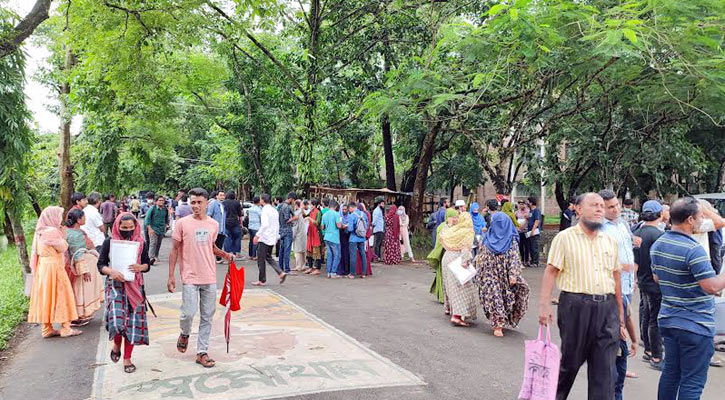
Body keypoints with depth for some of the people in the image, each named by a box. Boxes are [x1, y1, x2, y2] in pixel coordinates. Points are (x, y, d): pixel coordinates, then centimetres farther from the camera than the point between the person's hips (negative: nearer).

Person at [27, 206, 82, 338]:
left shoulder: (40, 232, 9)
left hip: (42, 266, 8)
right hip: (53, 267, -8)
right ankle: (65, 328, 4)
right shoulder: (53, 231, -17)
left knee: (45, 295, 11)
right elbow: (63, 248, -10)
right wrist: (62, 238, 3)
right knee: (60, 295, -1)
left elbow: (36, 251, 16)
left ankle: (47, 328, 17)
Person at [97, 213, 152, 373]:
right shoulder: (109, 242, -1)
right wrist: (111, 271, -19)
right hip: (115, 285, -2)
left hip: (135, 286, 2)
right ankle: (116, 344, 18)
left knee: (133, 321, 2)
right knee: (117, 319, -16)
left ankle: (127, 358, 17)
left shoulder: (141, 243, 3)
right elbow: (101, 264, 1)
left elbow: (147, 264, 9)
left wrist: (140, 267, -13)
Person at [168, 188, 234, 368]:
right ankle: (185, 333, 25)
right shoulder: (183, 223, -5)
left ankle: (202, 352, 17)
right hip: (190, 278, -3)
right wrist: (171, 276, -3)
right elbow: (175, 250, 0)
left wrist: (225, 254, 4)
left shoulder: (214, 224, 6)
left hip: (209, 278, 4)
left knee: (207, 317, 7)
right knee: (188, 313, -8)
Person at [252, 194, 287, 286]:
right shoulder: (274, 210, 12)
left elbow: (265, 224, -24)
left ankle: (262, 281, 6)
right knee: (268, 257, 19)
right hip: (272, 238, 8)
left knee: (261, 259, 1)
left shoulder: (265, 210, -14)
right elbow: (277, 225, 16)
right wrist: (276, 236, 23)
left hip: (265, 238, -8)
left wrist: (257, 235, -21)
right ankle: (281, 273, 5)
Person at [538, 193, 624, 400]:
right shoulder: (565, 238, -1)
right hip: (576, 305, -4)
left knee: (604, 369, 3)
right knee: (570, 361, 8)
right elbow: (551, 272, -6)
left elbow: (616, 278, 17)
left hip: (607, 307, 4)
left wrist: (620, 315, 16)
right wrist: (544, 305, -15)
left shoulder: (610, 241, 14)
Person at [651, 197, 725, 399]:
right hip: (695, 325, -8)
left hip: (668, 320, 8)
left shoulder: (657, 245, 5)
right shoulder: (693, 249, -21)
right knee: (692, 383, 2)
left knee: (670, 373, 19)